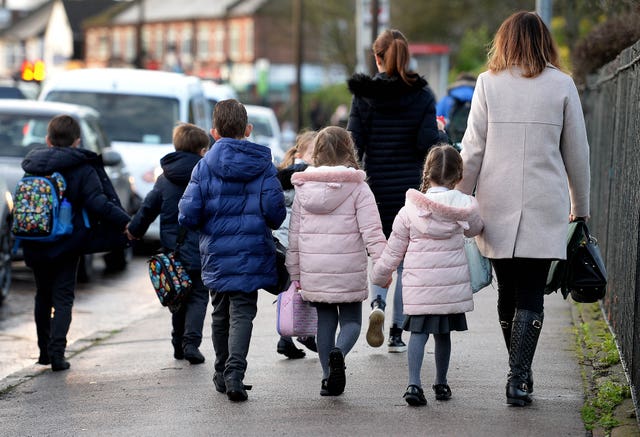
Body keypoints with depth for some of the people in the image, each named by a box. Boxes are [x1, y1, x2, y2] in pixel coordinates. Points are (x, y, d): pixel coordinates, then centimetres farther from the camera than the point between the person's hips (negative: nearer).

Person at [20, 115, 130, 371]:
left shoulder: (32, 163, 4)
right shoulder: (83, 169, -11)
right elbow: (98, 203, -18)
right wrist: (125, 223, -13)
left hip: (35, 245, 4)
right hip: (66, 245, -4)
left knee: (43, 296, 18)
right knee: (63, 297, 2)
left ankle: (44, 350, 24)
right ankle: (57, 352, -9)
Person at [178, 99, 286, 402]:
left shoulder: (205, 166, -3)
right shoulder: (263, 165, -3)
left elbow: (188, 215, -8)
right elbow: (275, 209, -9)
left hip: (216, 255, 1)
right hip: (252, 254, -1)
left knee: (220, 314, 17)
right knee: (242, 313, 0)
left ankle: (222, 374, 28)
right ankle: (234, 372, -18)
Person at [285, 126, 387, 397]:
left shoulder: (303, 189, 5)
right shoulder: (358, 188, -5)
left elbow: (294, 234, 8)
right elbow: (371, 231, -12)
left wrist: (295, 273, 15)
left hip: (314, 272, 3)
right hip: (349, 271, -3)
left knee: (325, 321, 13)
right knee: (351, 320, 9)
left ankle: (329, 378, 12)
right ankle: (338, 353, -21)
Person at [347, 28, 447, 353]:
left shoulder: (363, 95, -2)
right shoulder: (422, 95, -3)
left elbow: (354, 144, -5)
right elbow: (427, 143, -10)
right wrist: (442, 136, 11)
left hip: (375, 189, 1)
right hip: (411, 189, 0)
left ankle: (377, 304, -11)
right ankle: (397, 333, 7)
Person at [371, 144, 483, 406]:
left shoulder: (410, 209, -4)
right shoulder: (465, 206, -3)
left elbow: (394, 250, 3)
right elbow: (475, 229, 19)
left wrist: (379, 276, 17)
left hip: (418, 286, -1)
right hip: (452, 283, 1)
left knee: (418, 331, 1)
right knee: (443, 333, 14)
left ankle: (414, 383, -14)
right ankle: (441, 384, 25)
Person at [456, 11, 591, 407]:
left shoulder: (489, 82, 2)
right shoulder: (562, 85, 1)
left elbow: (473, 149, 0)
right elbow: (577, 151, 6)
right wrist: (581, 205, 17)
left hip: (498, 204, 1)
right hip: (545, 205, -1)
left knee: (508, 292, 13)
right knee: (531, 296, -1)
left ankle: (519, 372, 22)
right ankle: (519, 377, -12)